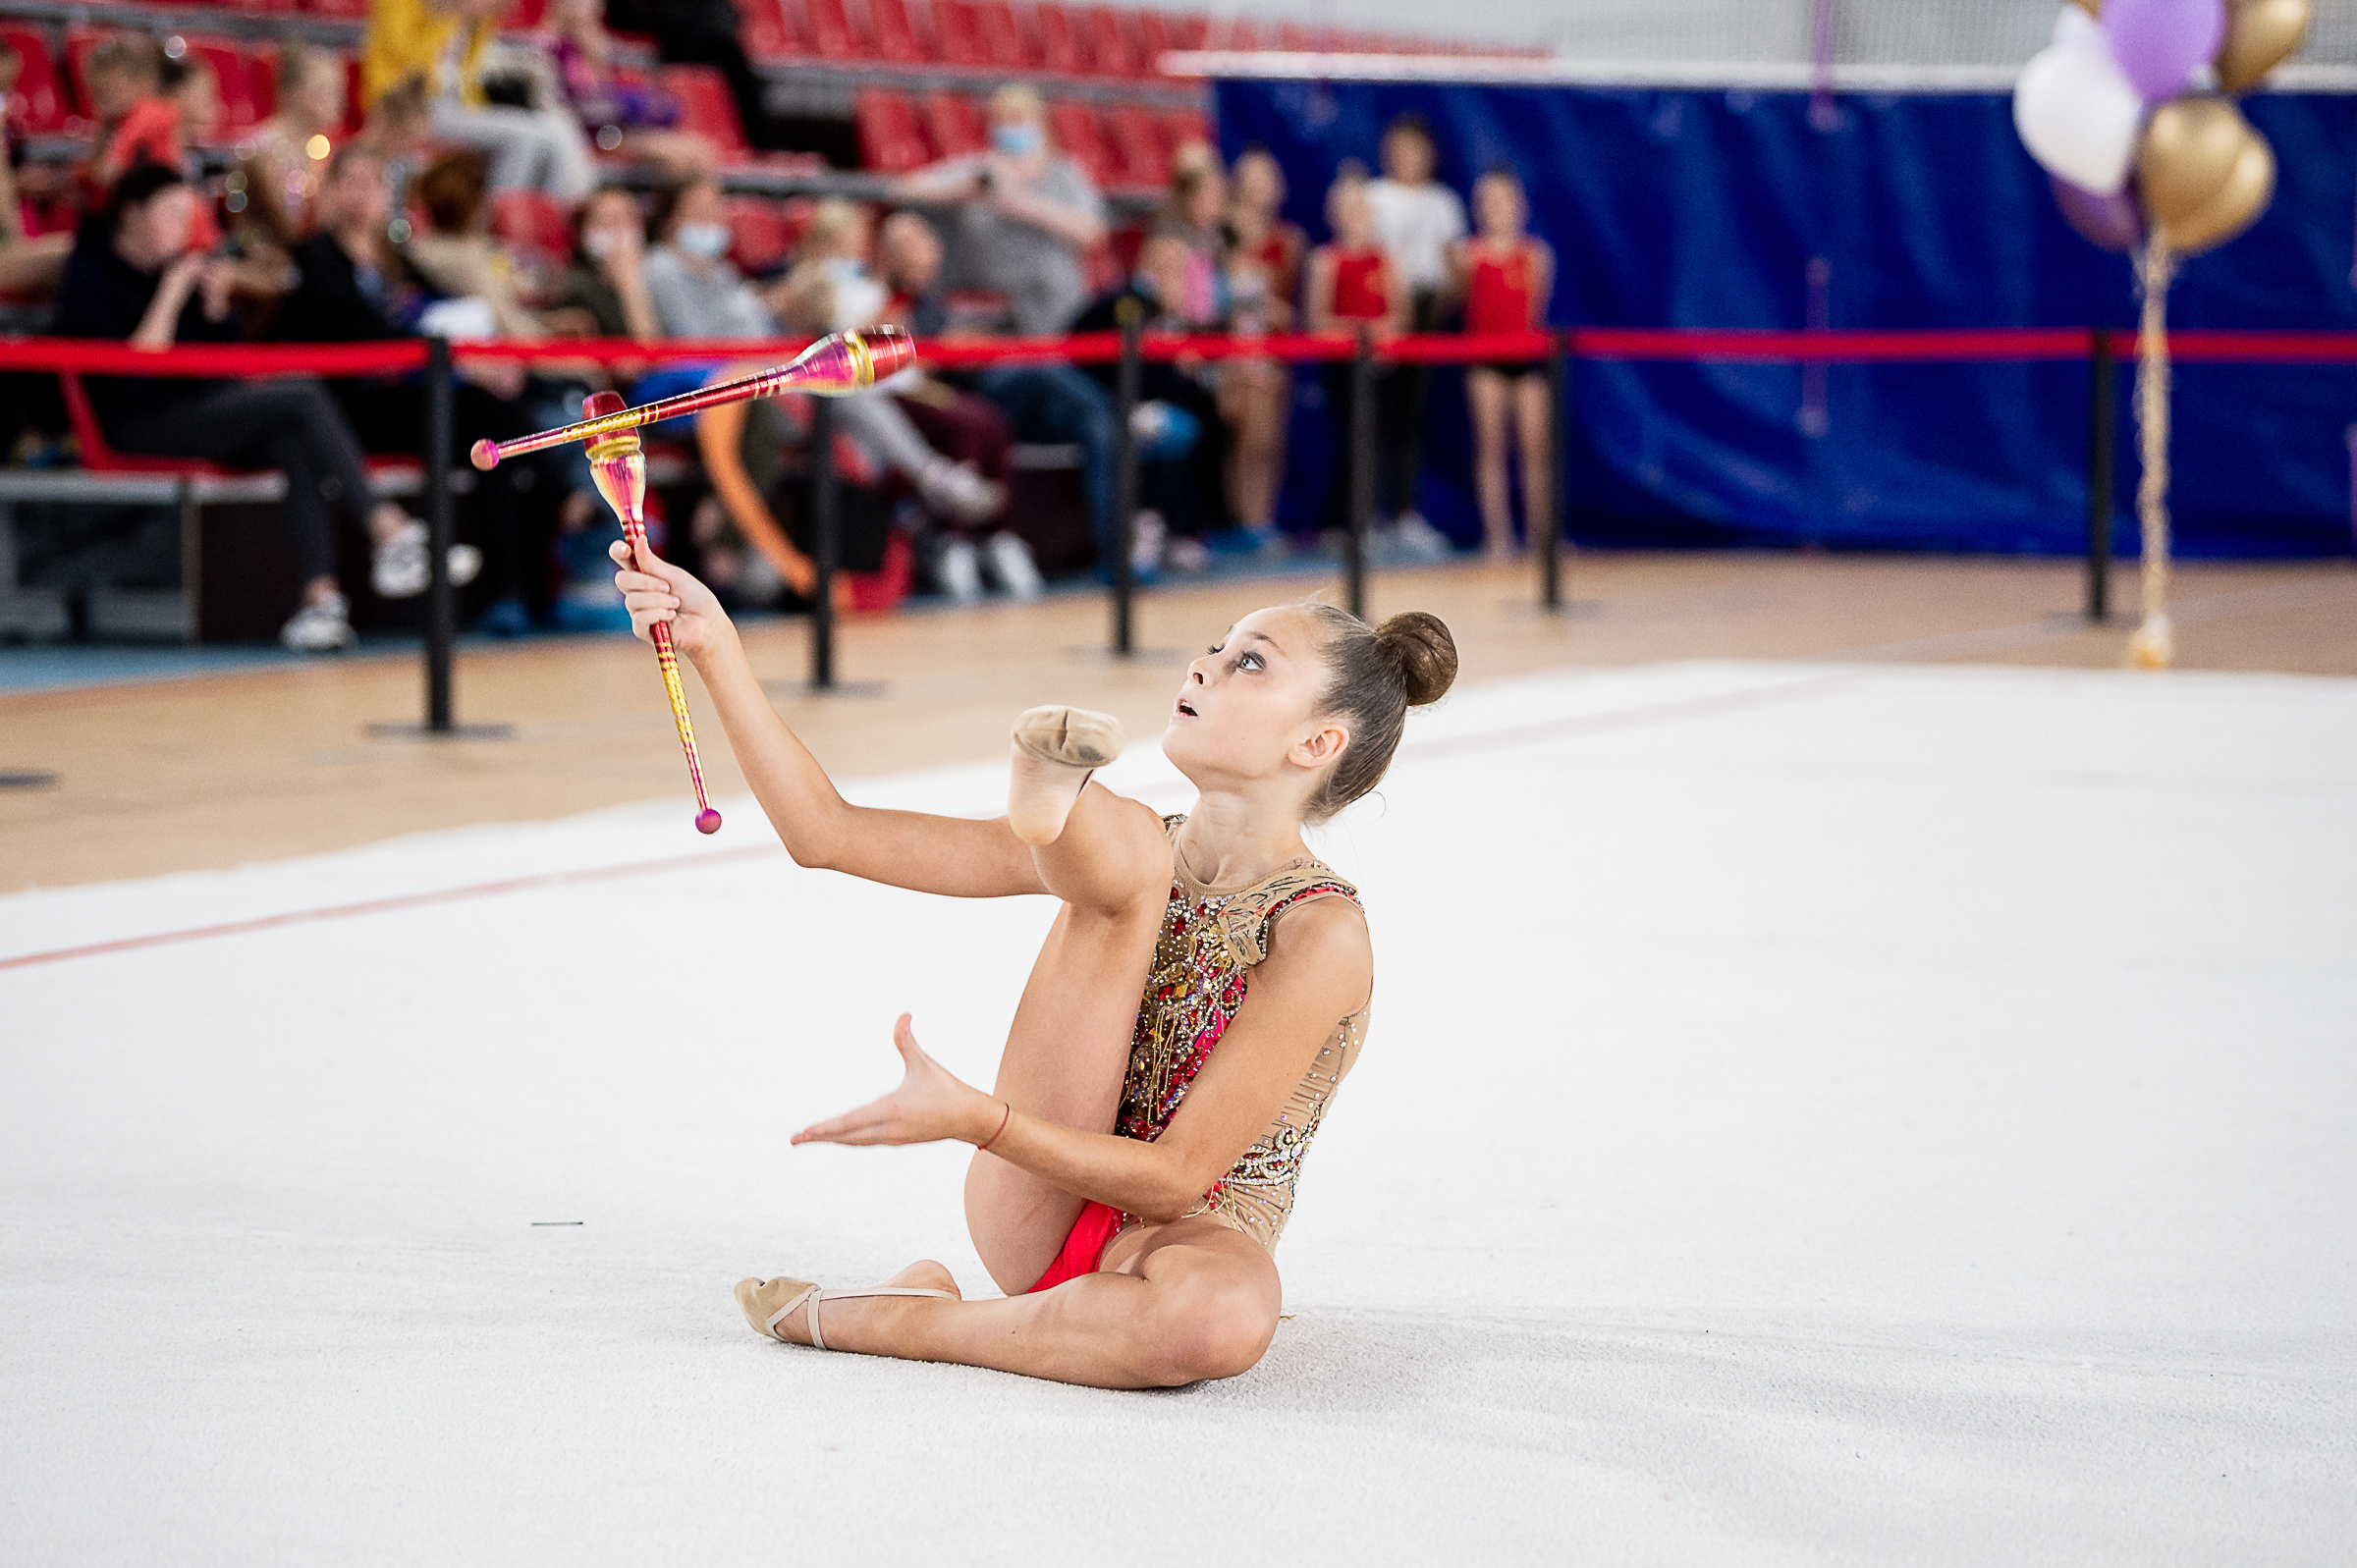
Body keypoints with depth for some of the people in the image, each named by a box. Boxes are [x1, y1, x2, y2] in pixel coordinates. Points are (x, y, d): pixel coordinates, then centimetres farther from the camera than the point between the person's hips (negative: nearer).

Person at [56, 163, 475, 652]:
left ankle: (319, 593, -38)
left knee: (294, 441, -27)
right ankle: (391, 532, -29)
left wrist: (215, 304, -1)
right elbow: (130, 384, -18)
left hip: (202, 405, 7)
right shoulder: (89, 278, -6)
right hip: (138, 425, -7)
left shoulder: (177, 264, 14)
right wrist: (171, 297, -17)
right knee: (302, 397, -25)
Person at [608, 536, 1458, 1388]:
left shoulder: (1321, 933, -14)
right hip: (1032, 1214, 3)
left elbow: (1174, 1180, -18)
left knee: (1224, 1320, -44)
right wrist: (712, 643, -7)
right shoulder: (1133, 854, 4)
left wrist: (975, 1119, -30)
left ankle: (894, 1323, -24)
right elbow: (825, 832, 2)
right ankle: (1052, 800, -53)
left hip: (1191, 1235, -3)